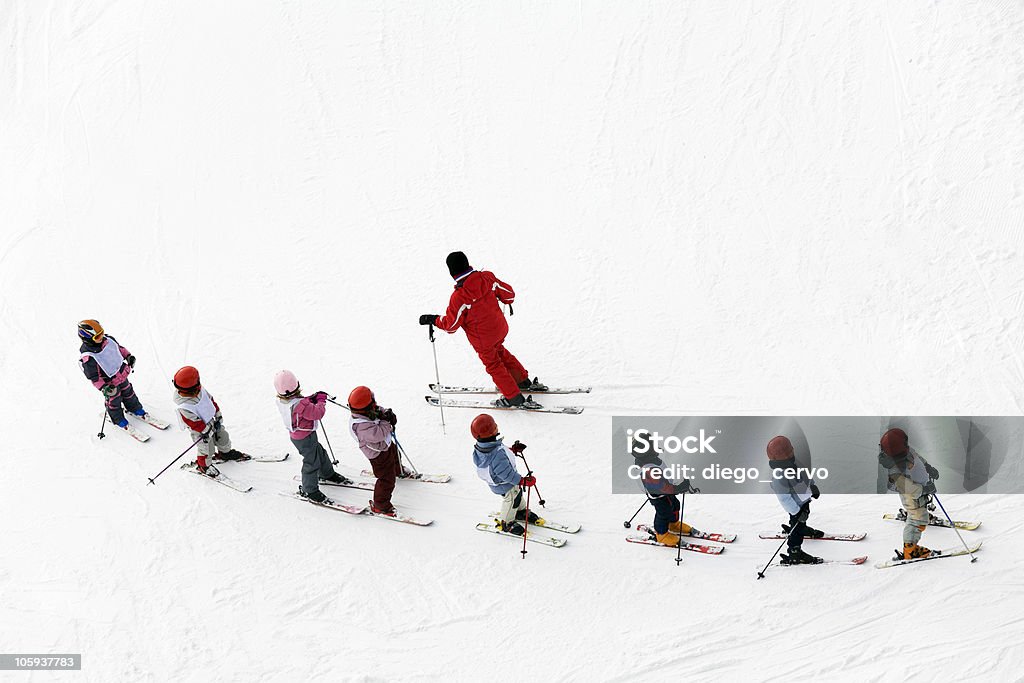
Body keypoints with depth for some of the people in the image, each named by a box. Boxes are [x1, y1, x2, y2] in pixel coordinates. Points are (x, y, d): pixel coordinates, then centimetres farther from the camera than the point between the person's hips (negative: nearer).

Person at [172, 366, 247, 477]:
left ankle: (225, 452, 51)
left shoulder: (200, 390, -17)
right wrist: (207, 430, -23)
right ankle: (204, 465, 37)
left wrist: (218, 415, 4)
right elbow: (194, 423, -29)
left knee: (222, 436, 22)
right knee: (207, 448, 8)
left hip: (210, 421, 7)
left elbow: (210, 400, 0)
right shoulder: (183, 407, -37)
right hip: (200, 430, -7)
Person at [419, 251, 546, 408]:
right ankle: (524, 381, 44)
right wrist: (508, 301, 22)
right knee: (500, 352, 33)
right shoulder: (487, 277, -15)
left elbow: (451, 325, -20)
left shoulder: (459, 297, -31)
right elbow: (508, 294, -2)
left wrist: (433, 319, -4)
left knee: (493, 364, 17)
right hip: (500, 328, 6)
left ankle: (514, 397, 26)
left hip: (482, 340, -6)